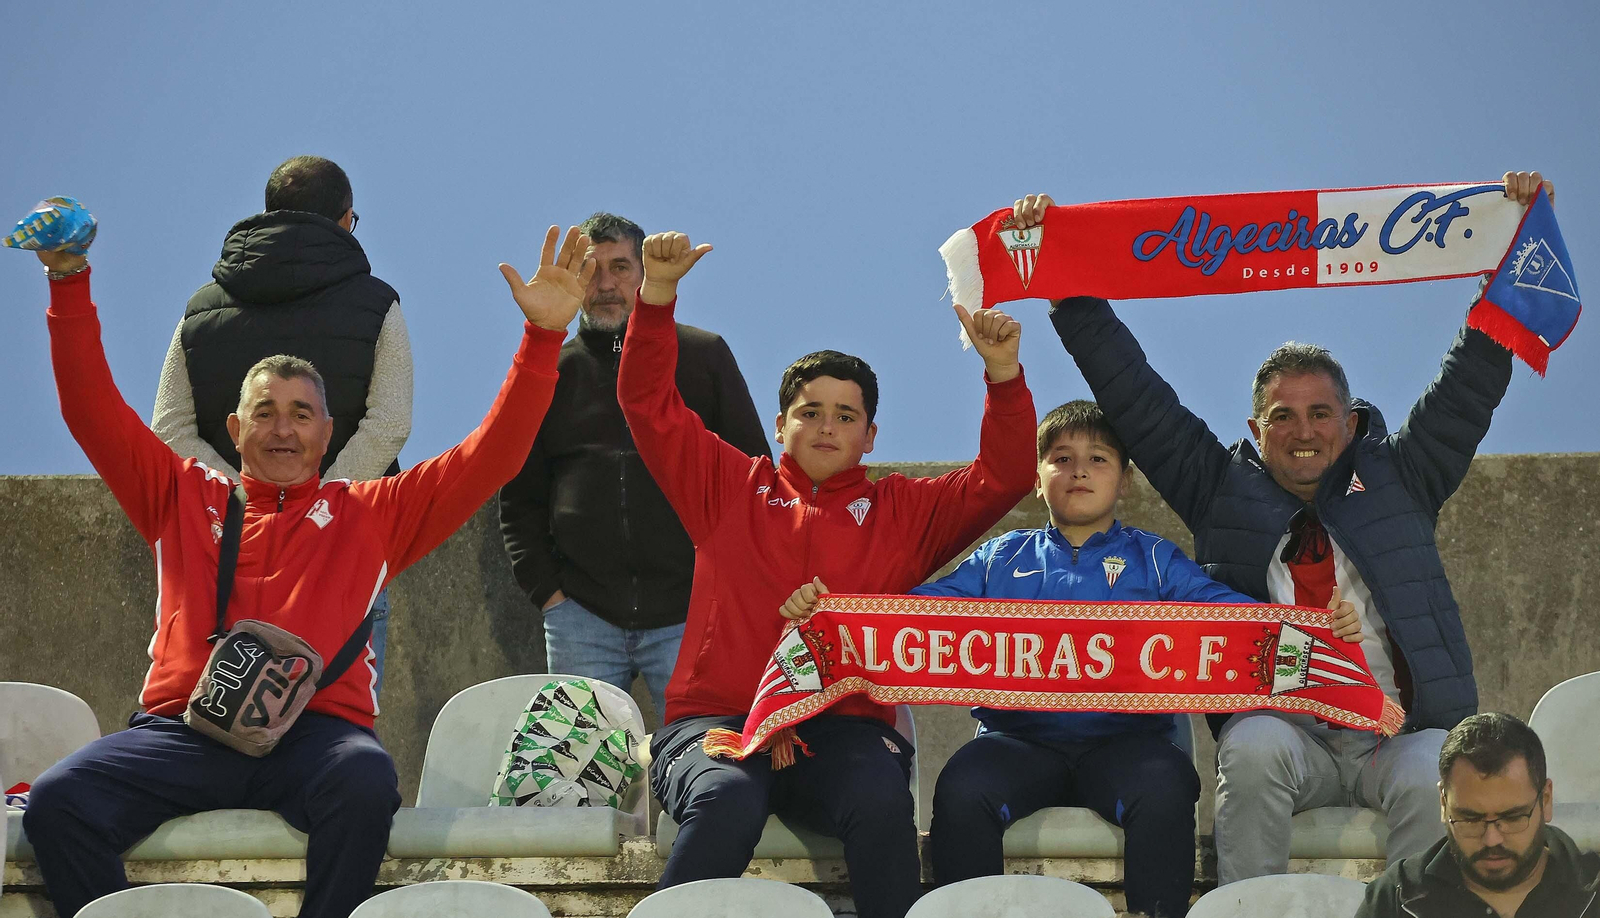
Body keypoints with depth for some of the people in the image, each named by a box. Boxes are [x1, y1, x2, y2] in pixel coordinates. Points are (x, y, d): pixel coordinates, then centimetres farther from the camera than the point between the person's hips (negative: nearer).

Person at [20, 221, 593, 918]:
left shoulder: (373, 515, 23)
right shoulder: (183, 496, 26)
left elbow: (491, 455, 18)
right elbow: (92, 410, 21)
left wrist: (543, 336, 9)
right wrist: (69, 281, 11)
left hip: (313, 730, -1)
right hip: (182, 730, 1)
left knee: (366, 783, -38)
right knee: (56, 800, -27)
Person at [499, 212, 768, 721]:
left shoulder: (704, 356, 10)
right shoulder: (551, 374, 15)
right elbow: (518, 500, 18)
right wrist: (545, 588, 4)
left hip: (690, 615, -2)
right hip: (581, 619, 2)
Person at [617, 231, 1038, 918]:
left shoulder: (902, 512, 21)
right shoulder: (729, 488, 20)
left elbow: (1005, 475, 14)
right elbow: (648, 403, 16)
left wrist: (1003, 372, 0)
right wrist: (658, 291, 5)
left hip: (842, 731, 1)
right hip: (716, 722, 0)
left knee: (882, 802, -35)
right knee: (726, 801, -37)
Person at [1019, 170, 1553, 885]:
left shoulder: (1398, 477, 18)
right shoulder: (1222, 489, 17)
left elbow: (1471, 382, 15)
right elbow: (1132, 394, 15)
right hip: (1281, 726, 0)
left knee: (1434, 782, -32)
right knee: (1254, 750, -34)